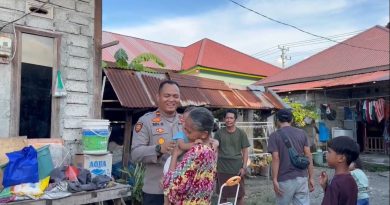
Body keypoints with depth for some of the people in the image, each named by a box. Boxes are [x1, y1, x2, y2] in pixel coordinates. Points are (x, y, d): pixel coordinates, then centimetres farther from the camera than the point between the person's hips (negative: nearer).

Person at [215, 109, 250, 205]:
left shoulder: (241, 133, -2)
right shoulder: (219, 132, 0)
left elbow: (245, 151, 1)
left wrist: (244, 167, -6)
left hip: (237, 168, -1)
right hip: (222, 168, 1)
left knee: (239, 194, 7)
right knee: (223, 194, 11)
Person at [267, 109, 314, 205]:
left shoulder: (274, 136, -6)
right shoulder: (302, 133, 5)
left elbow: (276, 158, -13)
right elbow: (308, 156, 3)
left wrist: (274, 180, -10)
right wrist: (311, 178, 7)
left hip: (285, 180, -3)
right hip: (302, 178, 3)